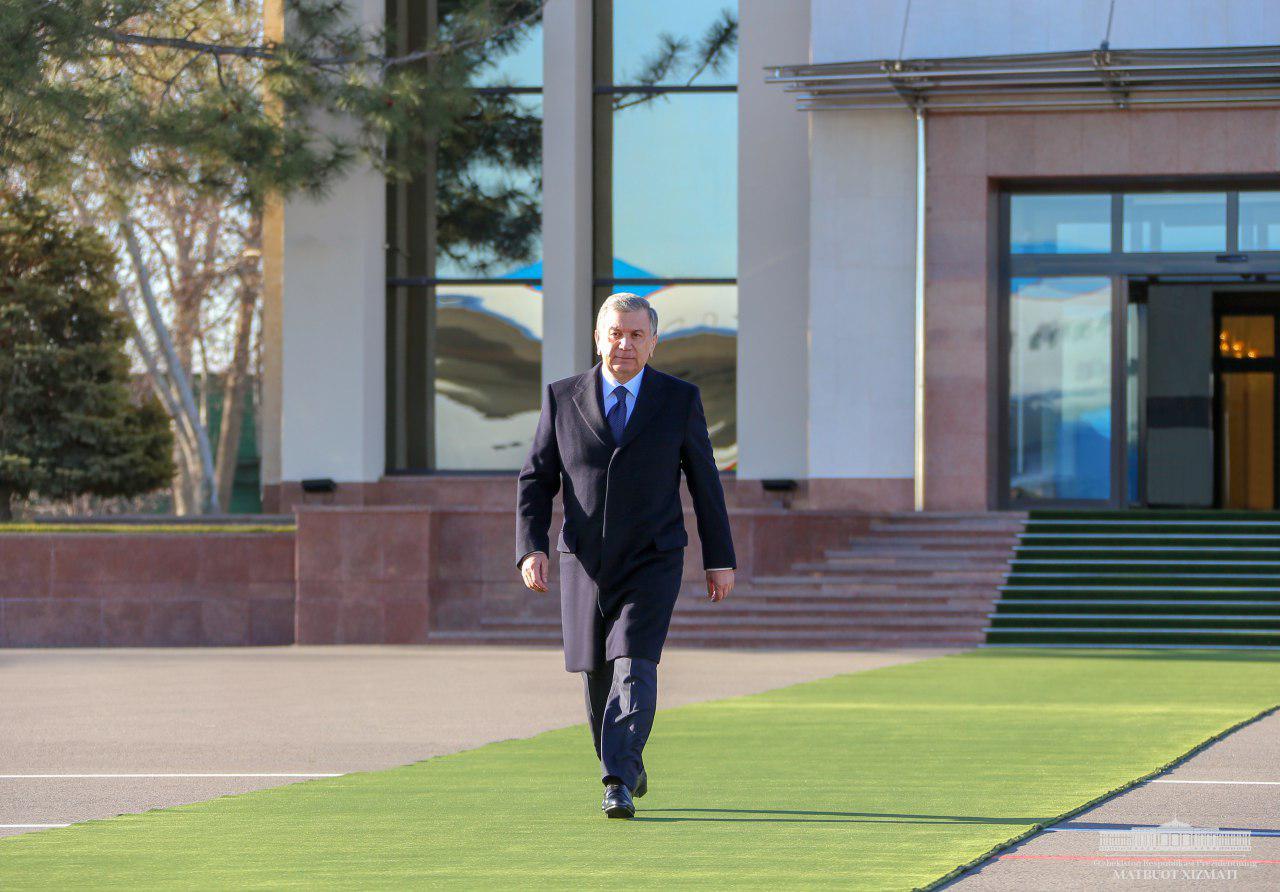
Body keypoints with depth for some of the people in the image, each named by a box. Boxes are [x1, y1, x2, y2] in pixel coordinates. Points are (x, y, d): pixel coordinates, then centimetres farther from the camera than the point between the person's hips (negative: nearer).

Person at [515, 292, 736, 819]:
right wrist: (531, 550, -11)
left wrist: (720, 559, 4)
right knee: (597, 677, 9)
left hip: (652, 563, -2)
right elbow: (536, 480, 3)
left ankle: (619, 787, -22)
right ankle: (629, 769, 30)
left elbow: (704, 483, 5)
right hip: (584, 563, 2)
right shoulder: (563, 399, 2)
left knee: (633, 667, -17)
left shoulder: (680, 399, 0)